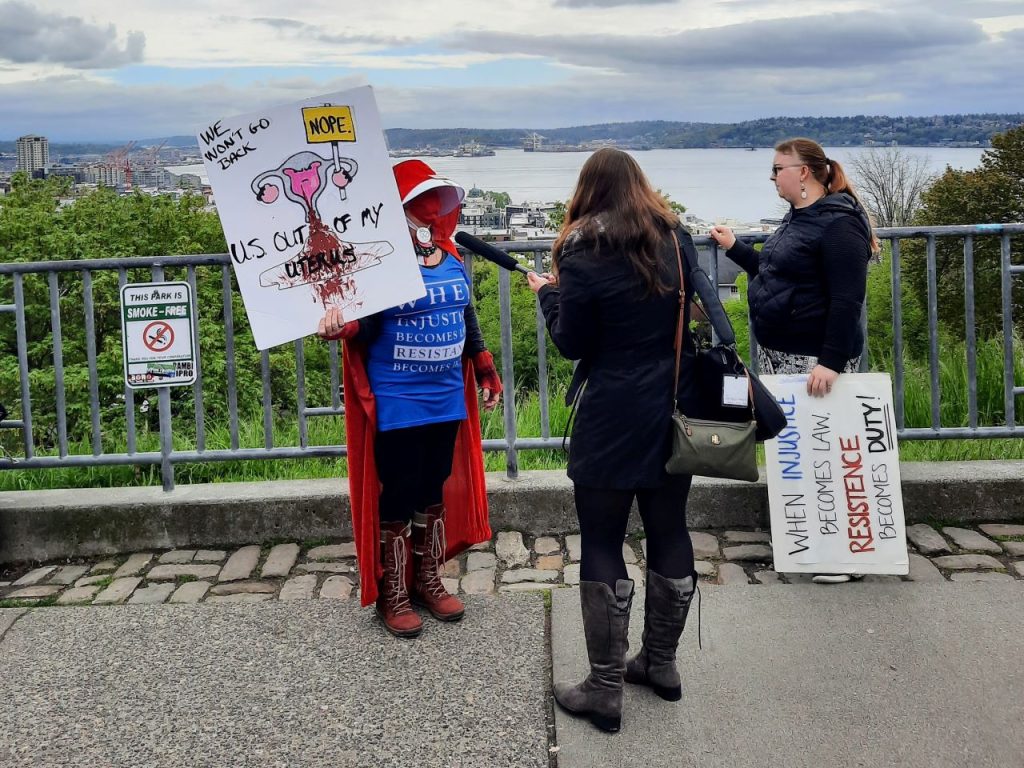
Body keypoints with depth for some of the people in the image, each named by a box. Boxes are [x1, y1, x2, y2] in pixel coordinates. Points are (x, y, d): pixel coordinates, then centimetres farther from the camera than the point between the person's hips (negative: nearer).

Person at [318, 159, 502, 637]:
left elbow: (466, 317, 17)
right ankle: (392, 596, 17)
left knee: (435, 491, 16)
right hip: (396, 406, -6)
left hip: (446, 401, 6)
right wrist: (339, 325, -41)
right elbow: (364, 324, -18)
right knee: (398, 498, 2)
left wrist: (485, 373, 22)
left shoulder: (451, 257, 6)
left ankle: (427, 581, 32)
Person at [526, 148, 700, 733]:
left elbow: (571, 342, -8)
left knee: (603, 545, 2)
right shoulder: (676, 238, 6)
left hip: (612, 419, -6)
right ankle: (662, 663, 29)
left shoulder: (584, 250, -11)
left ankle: (605, 691, 7)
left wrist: (548, 294, 8)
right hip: (674, 410, 6)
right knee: (670, 533, 15)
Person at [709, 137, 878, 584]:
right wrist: (734, 248, 28)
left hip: (814, 361, -10)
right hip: (777, 353, 10)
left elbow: (848, 299, -21)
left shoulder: (837, 223, -15)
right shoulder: (796, 218, 15)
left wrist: (831, 361, -26)